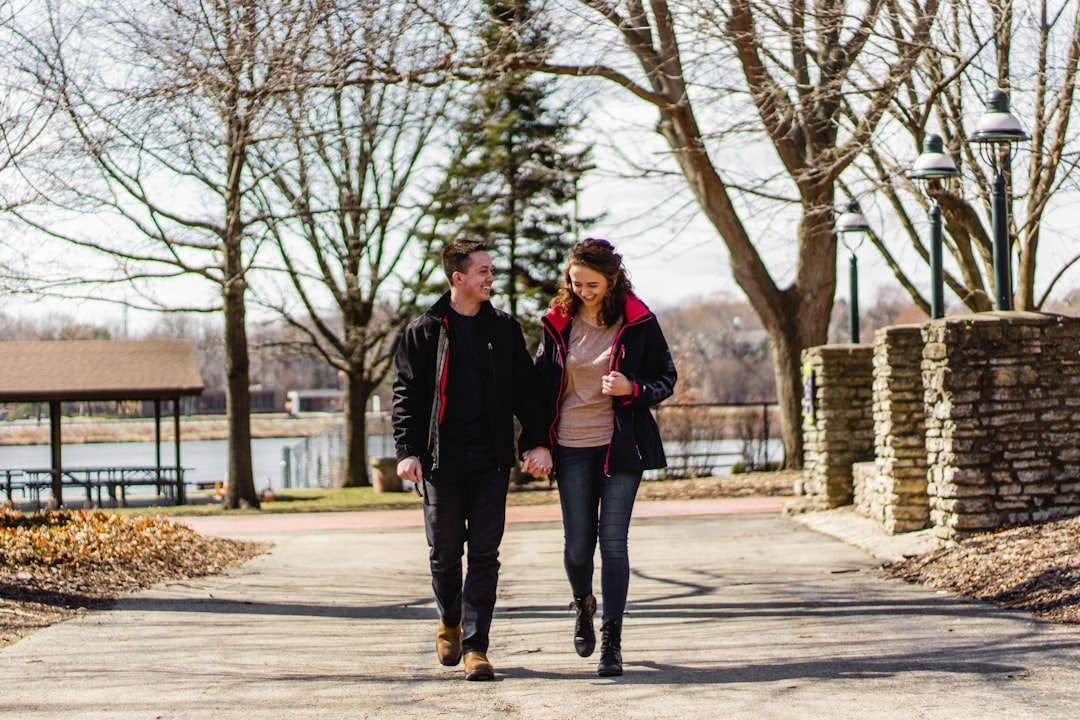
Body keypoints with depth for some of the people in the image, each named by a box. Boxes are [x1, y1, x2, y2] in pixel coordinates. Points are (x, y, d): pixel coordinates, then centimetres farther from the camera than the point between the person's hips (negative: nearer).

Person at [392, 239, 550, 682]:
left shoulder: (504, 329, 9)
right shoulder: (423, 332, 2)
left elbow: (524, 391, 11)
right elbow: (406, 395, 2)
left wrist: (536, 442, 1)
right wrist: (407, 451, -7)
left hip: (491, 461, 1)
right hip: (441, 460, -1)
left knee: (485, 554, -3)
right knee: (445, 551, 4)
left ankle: (475, 646, -1)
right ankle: (450, 621, 31)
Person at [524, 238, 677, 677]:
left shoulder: (638, 322, -2)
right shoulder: (558, 323, 3)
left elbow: (666, 378, 4)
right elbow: (540, 385, 11)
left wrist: (633, 389, -16)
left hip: (621, 444, -2)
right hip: (572, 447, 2)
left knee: (613, 538, -8)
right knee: (578, 543, 3)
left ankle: (612, 640, -1)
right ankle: (583, 604, 35)